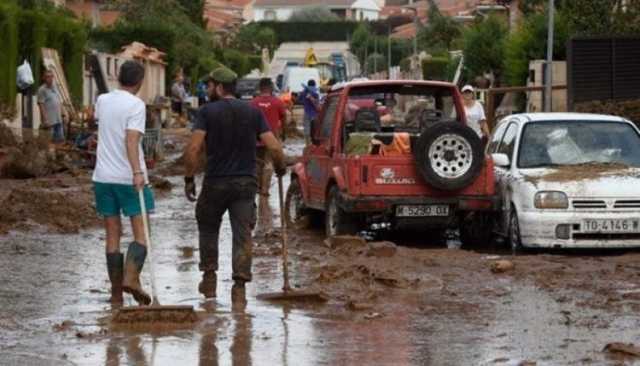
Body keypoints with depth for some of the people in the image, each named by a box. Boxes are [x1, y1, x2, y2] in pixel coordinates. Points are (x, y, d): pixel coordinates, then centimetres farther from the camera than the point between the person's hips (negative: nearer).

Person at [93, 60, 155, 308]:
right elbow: (132, 139, -22)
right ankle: (131, 277, -22)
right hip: (129, 178, -6)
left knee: (113, 235, 7)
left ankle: (116, 294, 6)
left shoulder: (102, 101, 10)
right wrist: (138, 172, -30)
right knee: (141, 233, -1)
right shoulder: (136, 105, -10)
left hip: (103, 176, 6)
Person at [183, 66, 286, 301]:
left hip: (215, 182, -2)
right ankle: (240, 284, -7)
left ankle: (209, 277, 17)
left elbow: (193, 148, -14)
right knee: (243, 234, 1)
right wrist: (280, 169, 15)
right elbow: (274, 147, -3)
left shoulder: (207, 112, -4)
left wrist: (189, 179, -6)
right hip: (246, 183, 2)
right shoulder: (253, 112, 5)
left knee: (208, 229, 19)